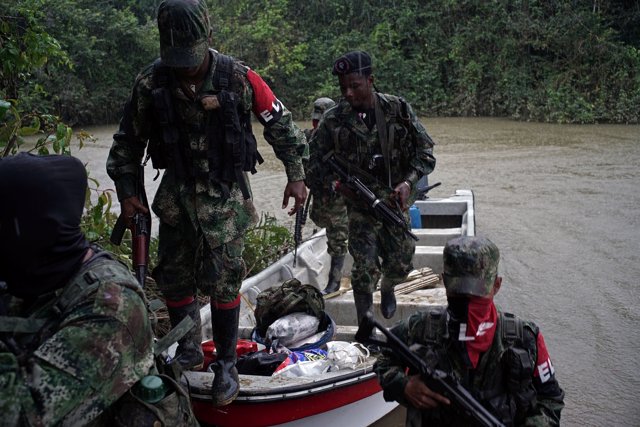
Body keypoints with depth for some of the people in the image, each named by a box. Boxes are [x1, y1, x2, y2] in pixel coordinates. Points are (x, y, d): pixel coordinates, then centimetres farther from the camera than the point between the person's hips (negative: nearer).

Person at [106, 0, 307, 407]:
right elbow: (128, 140, 4)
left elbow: (282, 125, -2)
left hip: (226, 196, -3)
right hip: (176, 195, 3)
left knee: (223, 281, -3)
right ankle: (187, 346, 33)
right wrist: (126, 191, 0)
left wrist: (296, 176, -4)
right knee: (174, 278, 10)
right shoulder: (151, 83, -9)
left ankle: (227, 364, 14)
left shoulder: (239, 79, -14)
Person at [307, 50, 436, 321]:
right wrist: (331, 185, -11)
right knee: (365, 268, -9)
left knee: (401, 264, 12)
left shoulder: (398, 109, -5)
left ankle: (387, 288, 47)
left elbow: (425, 151, -2)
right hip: (361, 206, -2)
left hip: (396, 201, 2)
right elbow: (311, 158, 2)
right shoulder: (334, 120, -8)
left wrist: (408, 182, -17)